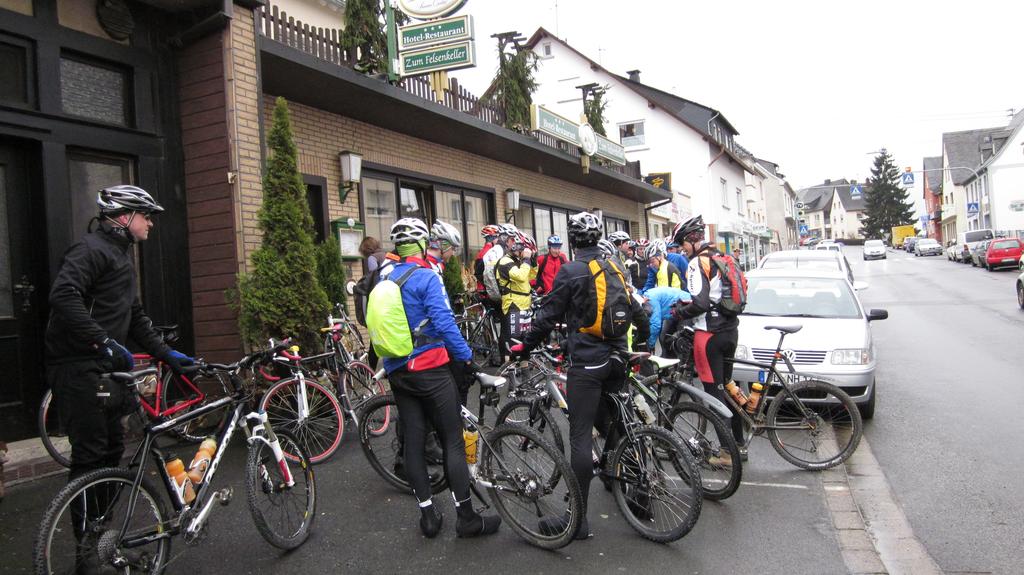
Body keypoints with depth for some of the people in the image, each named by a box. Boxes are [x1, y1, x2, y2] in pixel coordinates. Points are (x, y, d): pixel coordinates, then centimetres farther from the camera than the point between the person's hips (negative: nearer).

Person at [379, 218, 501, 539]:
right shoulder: (427, 278, -13)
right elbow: (444, 322, -19)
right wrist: (465, 357, -11)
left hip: (397, 371, 7)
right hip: (431, 369, -7)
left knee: (413, 442, 10)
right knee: (453, 442, 0)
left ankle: (428, 515, 17)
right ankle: (466, 518, 5)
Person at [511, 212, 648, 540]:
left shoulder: (570, 272, -10)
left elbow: (548, 316, -9)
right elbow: (635, 309, 20)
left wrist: (524, 346, 4)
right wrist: (645, 337, 39)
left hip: (585, 362, -7)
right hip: (616, 358, 7)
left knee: (581, 436, -5)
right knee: (611, 423, 23)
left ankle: (578, 518, -3)